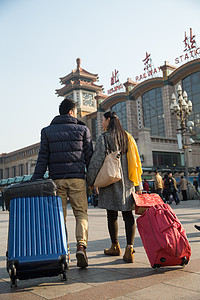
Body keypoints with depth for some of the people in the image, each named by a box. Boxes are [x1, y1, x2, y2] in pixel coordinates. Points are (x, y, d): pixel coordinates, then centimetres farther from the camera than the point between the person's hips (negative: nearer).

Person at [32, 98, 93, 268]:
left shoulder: (47, 131, 10)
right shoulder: (82, 129, 6)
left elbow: (42, 158, 3)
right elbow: (89, 156, 4)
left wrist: (36, 181, 3)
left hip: (57, 179, 1)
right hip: (77, 178, -1)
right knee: (81, 213, 6)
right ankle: (81, 245, -12)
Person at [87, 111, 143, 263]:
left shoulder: (104, 137, -5)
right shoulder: (128, 137, 11)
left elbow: (97, 160, -10)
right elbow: (136, 162, 10)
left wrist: (90, 181, 0)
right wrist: (138, 186, 13)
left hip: (110, 182, -4)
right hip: (127, 182, 4)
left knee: (112, 215, 8)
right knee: (128, 215, 4)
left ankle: (115, 247, 21)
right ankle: (129, 248, -7)